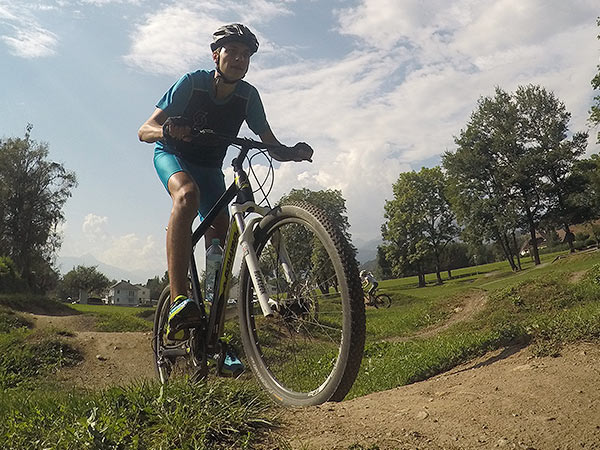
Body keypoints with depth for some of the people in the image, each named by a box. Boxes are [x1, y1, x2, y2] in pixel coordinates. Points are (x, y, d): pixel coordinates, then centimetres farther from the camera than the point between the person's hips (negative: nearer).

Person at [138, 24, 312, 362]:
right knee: (187, 194, -39)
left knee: (221, 239, -10)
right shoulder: (192, 83, -21)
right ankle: (179, 302, -46)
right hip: (173, 156, -4)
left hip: (210, 167, 5)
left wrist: (294, 152, -35)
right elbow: (145, 130, -25)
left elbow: (273, 147, -13)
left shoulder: (248, 96, -13)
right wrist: (168, 130, -48)